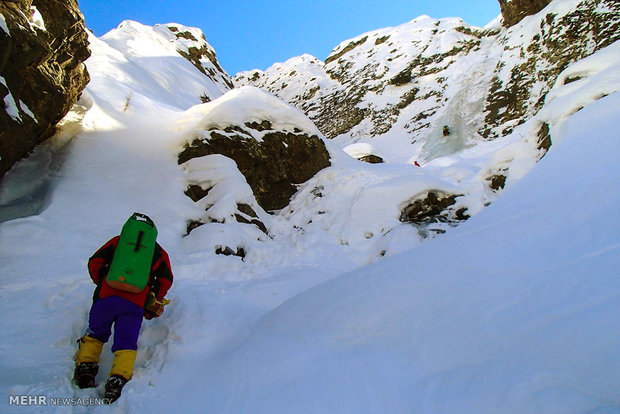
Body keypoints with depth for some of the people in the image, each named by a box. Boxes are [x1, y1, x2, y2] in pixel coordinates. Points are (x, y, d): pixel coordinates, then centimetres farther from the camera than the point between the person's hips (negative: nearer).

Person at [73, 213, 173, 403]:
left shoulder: (118, 241, 18)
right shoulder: (159, 252, 19)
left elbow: (94, 262, 12)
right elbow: (166, 280, 12)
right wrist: (154, 305, 22)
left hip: (107, 296, 1)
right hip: (135, 304, 0)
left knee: (95, 334, 22)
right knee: (126, 343, 4)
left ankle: (85, 371, 17)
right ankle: (117, 382, -12)